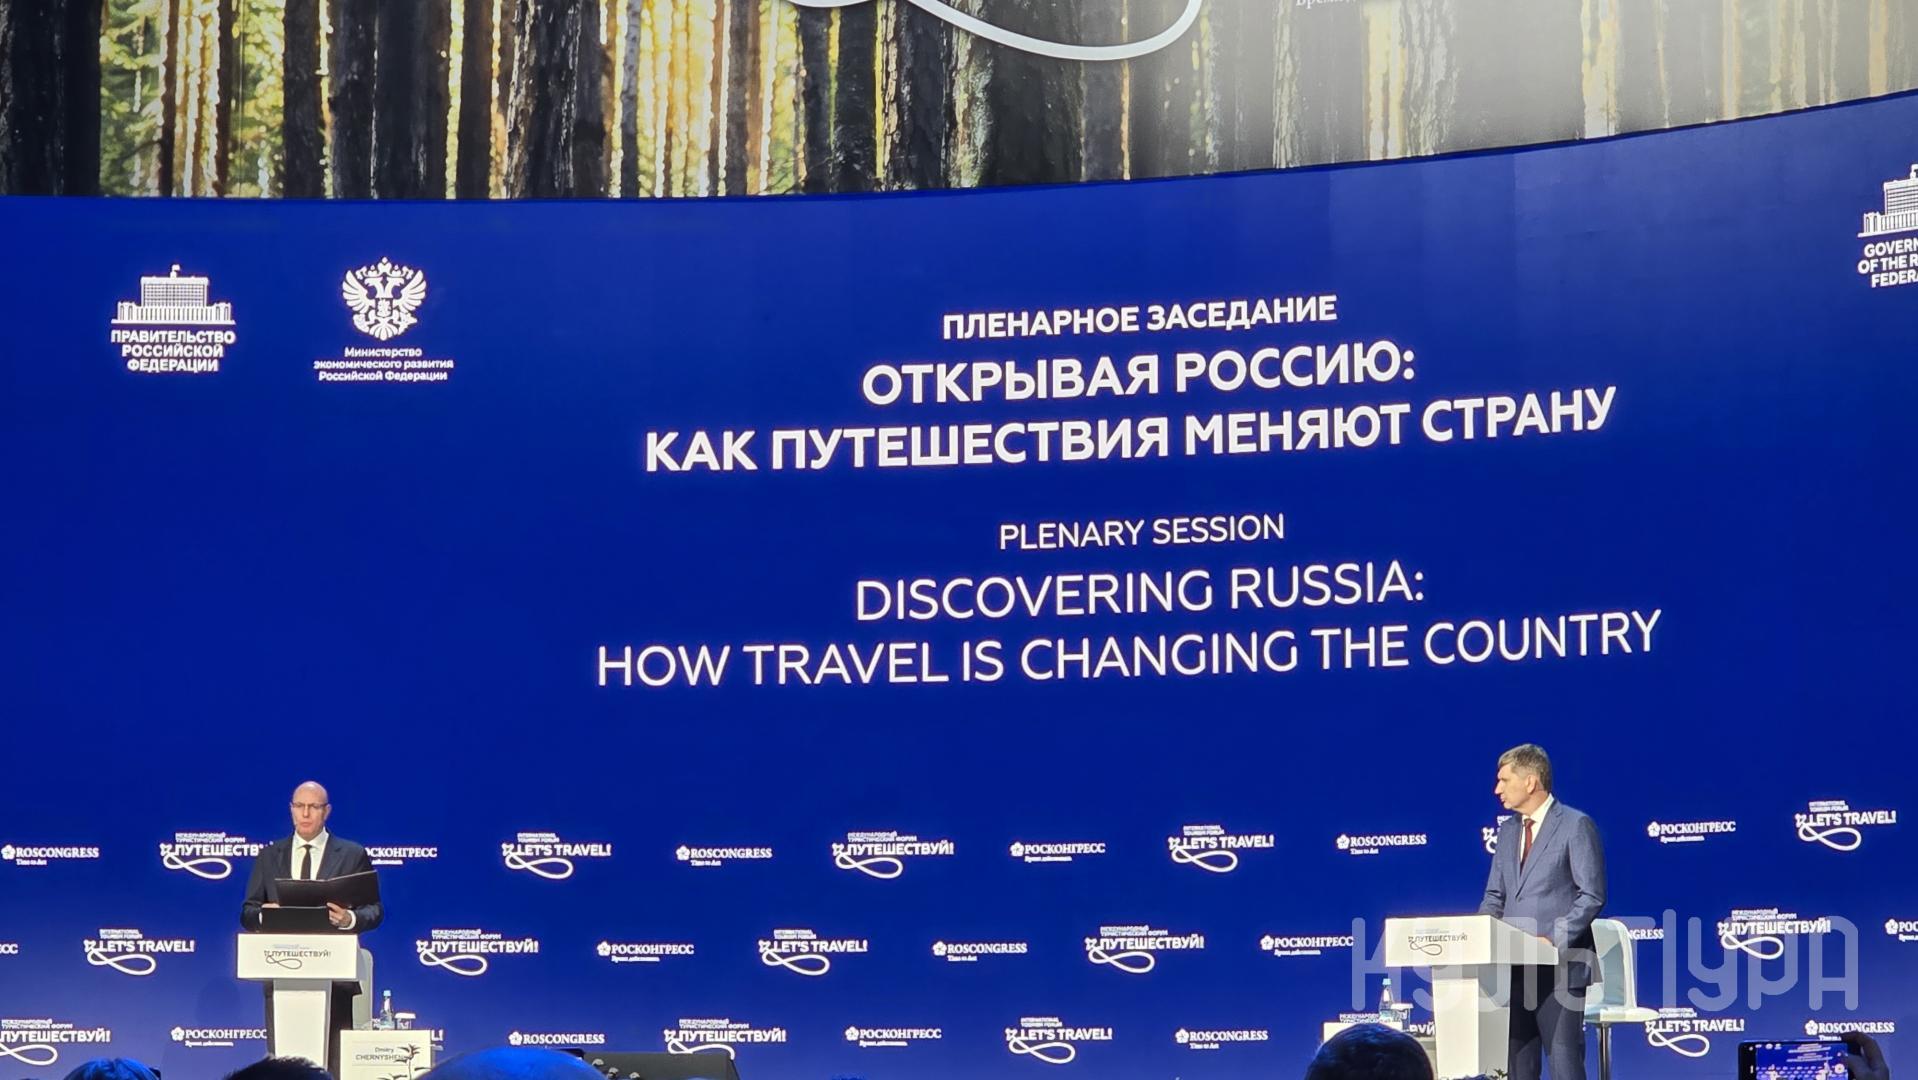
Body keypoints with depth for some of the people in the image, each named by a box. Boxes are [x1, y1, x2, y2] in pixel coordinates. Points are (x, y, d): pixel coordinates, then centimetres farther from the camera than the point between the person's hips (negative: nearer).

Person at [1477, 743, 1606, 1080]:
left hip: (1559, 964, -7)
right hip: (1515, 965, 7)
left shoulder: (1575, 825, -5)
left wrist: (1555, 940, -19)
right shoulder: (1508, 829, 16)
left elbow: (1592, 895, -10)